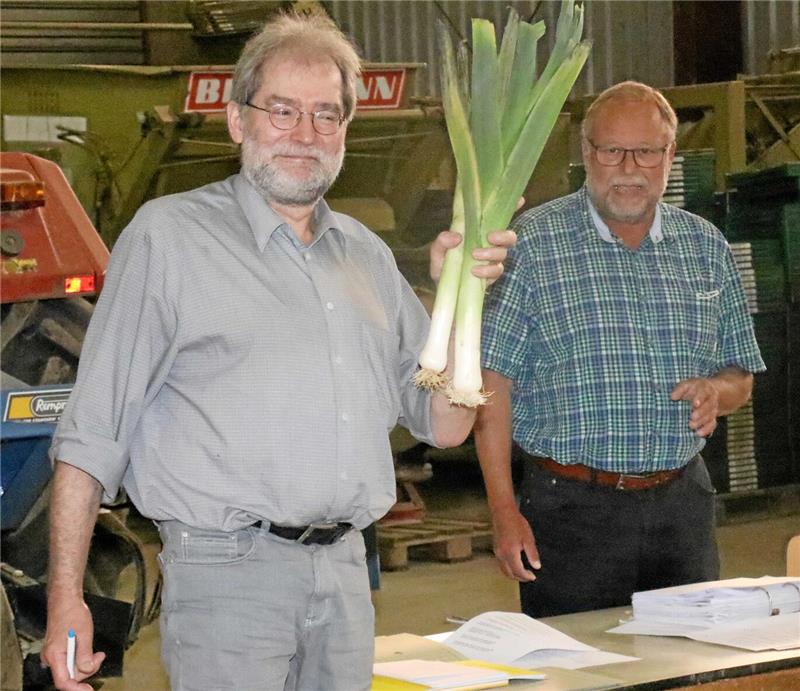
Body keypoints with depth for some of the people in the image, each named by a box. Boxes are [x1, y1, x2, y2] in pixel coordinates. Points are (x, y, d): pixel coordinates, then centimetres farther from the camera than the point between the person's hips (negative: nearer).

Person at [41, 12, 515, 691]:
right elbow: (92, 434, -4)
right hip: (225, 568, -5)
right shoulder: (168, 235, -1)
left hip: (346, 569, 6)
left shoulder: (368, 255, 17)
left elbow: (445, 427, 15)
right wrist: (66, 596, -11)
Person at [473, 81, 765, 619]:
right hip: (571, 508, -4)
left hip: (682, 503, 4)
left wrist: (716, 391, -8)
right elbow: (493, 381, -5)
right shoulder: (532, 242, -3)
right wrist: (504, 510, -11)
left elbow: (742, 376, 17)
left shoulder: (706, 247, 10)